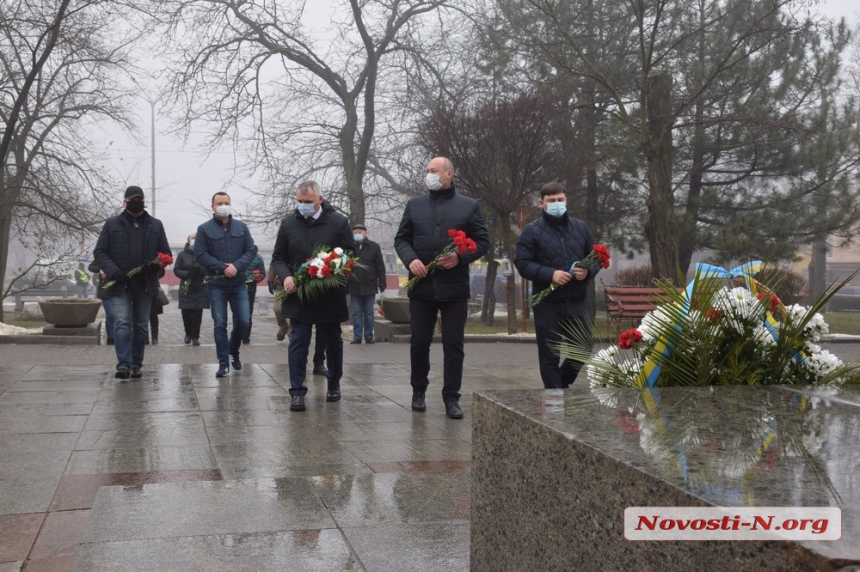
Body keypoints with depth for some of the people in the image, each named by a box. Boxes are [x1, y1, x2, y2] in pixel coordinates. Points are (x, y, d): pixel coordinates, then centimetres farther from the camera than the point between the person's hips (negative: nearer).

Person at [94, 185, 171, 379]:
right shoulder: (112, 224, 6)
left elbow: (166, 253, 12)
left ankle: (136, 365, 18)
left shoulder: (155, 225, 11)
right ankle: (123, 365, -17)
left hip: (145, 284, 2)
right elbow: (100, 252, 3)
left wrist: (155, 265, -10)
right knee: (123, 323, -13)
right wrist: (114, 272, -13)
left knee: (141, 326, 8)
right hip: (120, 284, -2)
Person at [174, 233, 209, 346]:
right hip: (186, 289, 1)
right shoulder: (182, 254, 4)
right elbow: (176, 270, 3)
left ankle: (195, 336, 6)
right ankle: (188, 334, 23)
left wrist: (198, 269, -22)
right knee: (186, 313, 0)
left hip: (200, 289, -1)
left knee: (197, 313, -4)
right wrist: (187, 274, -15)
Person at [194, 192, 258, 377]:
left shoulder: (241, 227, 8)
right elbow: (200, 255, -6)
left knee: (243, 321, 0)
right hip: (216, 284, -2)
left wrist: (236, 266, -14)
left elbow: (251, 250, 3)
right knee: (220, 324, -1)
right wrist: (223, 267, -15)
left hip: (238, 283, 2)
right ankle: (223, 363, 7)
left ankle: (233, 350, 27)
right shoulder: (204, 229, 0)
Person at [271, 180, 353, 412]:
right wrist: (285, 276, -11)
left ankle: (334, 383, 36)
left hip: (330, 296, 0)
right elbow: (278, 258, 9)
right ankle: (297, 391, 0)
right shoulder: (288, 223, 3)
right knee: (298, 343, -3)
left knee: (333, 342, 15)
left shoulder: (339, 222, -4)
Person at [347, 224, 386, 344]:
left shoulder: (374, 247, 2)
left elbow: (380, 266, 2)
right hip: (354, 287, 1)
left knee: (369, 313, 5)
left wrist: (382, 283, -3)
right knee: (357, 313, 4)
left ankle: (369, 336, 10)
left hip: (369, 286, -1)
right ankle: (357, 337, 7)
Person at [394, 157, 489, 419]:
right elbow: (401, 238, 11)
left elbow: (482, 242, 3)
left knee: (454, 345, 1)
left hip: (454, 287, -2)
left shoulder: (469, 206, 5)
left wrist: (460, 257, -14)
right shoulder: (414, 205, 11)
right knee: (419, 342, 8)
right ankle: (418, 392, 24)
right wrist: (410, 259, -9)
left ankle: (452, 398, 9)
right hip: (421, 285, 2)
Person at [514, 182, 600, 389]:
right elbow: (522, 263, -7)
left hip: (577, 302, 4)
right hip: (547, 303, -4)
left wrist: (588, 271, -8)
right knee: (550, 355, 3)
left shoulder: (580, 228, 11)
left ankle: (561, 383, 32)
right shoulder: (532, 230, 0)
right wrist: (550, 274, -20)